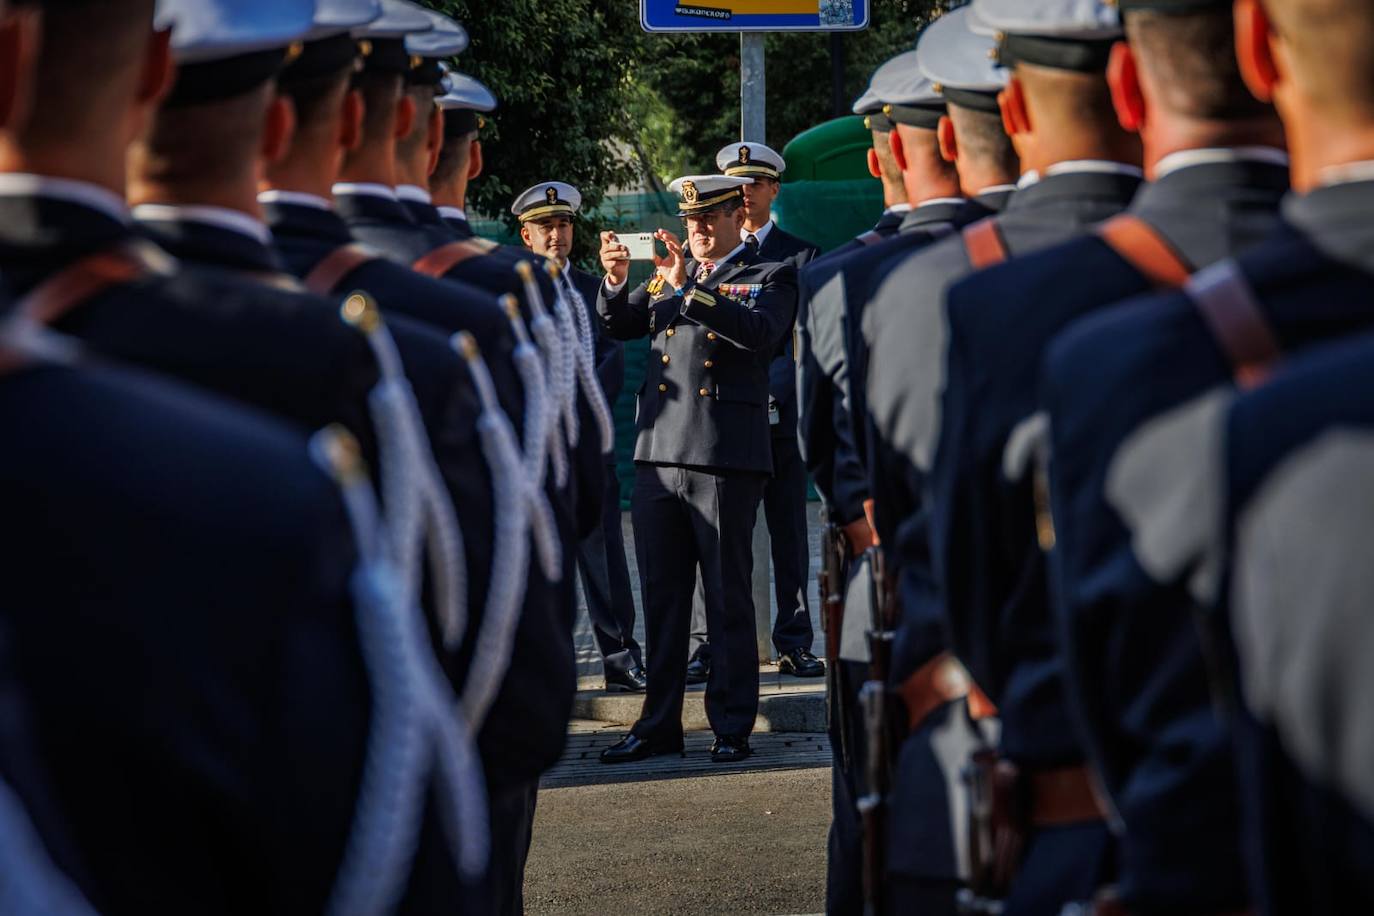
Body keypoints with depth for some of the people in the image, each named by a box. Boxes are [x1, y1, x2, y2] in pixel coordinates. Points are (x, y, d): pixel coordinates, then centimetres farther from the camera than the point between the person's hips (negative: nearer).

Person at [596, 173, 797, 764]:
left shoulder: (769, 278, 2)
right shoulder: (666, 276, 17)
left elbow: (761, 332, -17)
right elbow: (619, 327, 11)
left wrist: (689, 289, -24)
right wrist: (616, 282, -9)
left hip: (726, 460, -5)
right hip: (659, 456, 5)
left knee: (728, 599, 1)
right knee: (661, 598, 9)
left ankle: (732, 726, 7)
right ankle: (659, 724, 16)